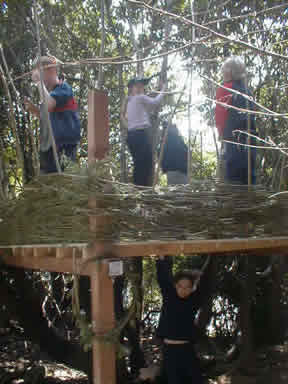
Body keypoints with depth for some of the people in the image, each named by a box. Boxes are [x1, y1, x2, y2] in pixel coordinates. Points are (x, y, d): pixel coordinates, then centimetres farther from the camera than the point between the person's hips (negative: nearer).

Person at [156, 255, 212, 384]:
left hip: (187, 349, 0)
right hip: (169, 349, 0)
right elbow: (163, 277, -7)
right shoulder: (169, 296, 0)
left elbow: (204, 283, -7)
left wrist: (209, 262, -14)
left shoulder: (194, 300, 0)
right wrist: (162, 259, -16)